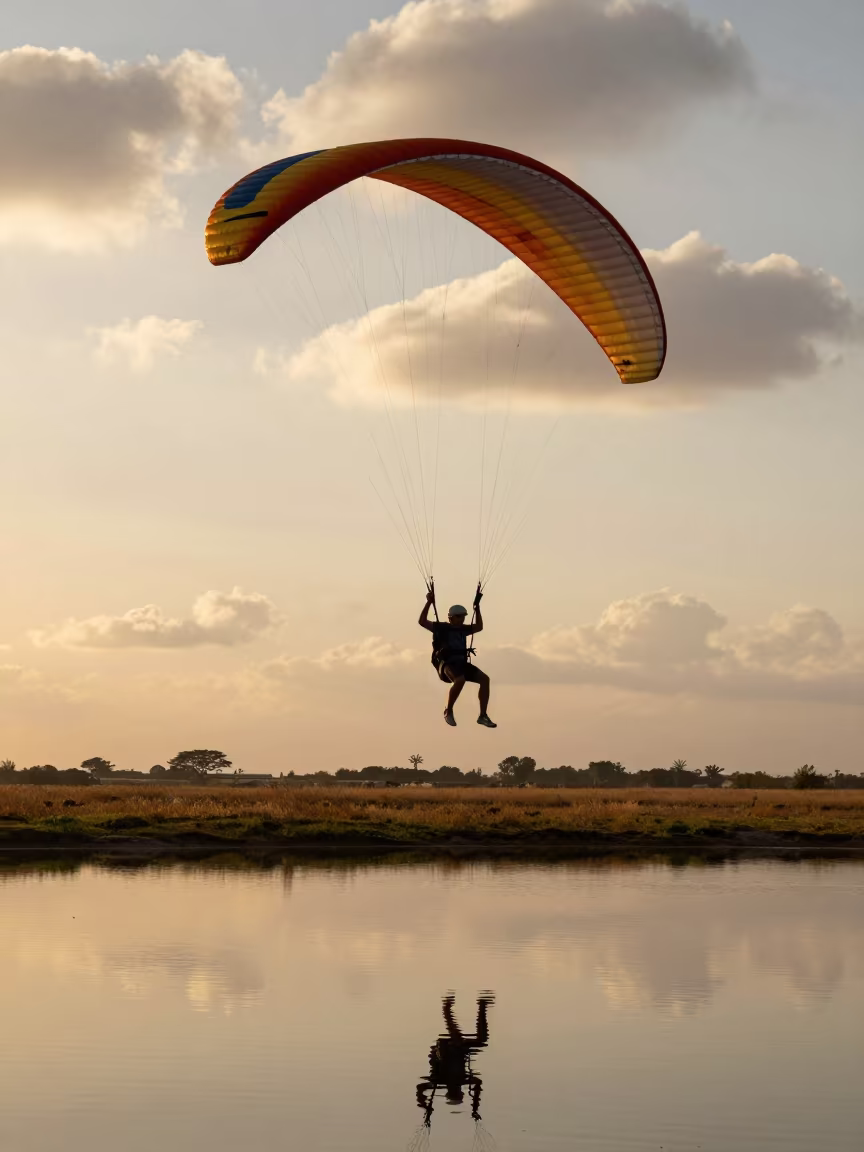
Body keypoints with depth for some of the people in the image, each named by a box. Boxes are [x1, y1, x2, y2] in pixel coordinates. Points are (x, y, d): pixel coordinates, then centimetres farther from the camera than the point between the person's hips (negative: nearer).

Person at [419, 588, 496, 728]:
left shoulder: (462, 629, 19)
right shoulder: (441, 627, 2)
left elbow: (479, 627, 34)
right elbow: (422, 622, -8)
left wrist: (477, 606, 28)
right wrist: (429, 602, -13)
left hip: (461, 664, 7)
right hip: (446, 664, -7)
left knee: (484, 679, -15)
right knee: (460, 679, -38)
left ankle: (483, 716, -11)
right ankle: (448, 711, -16)